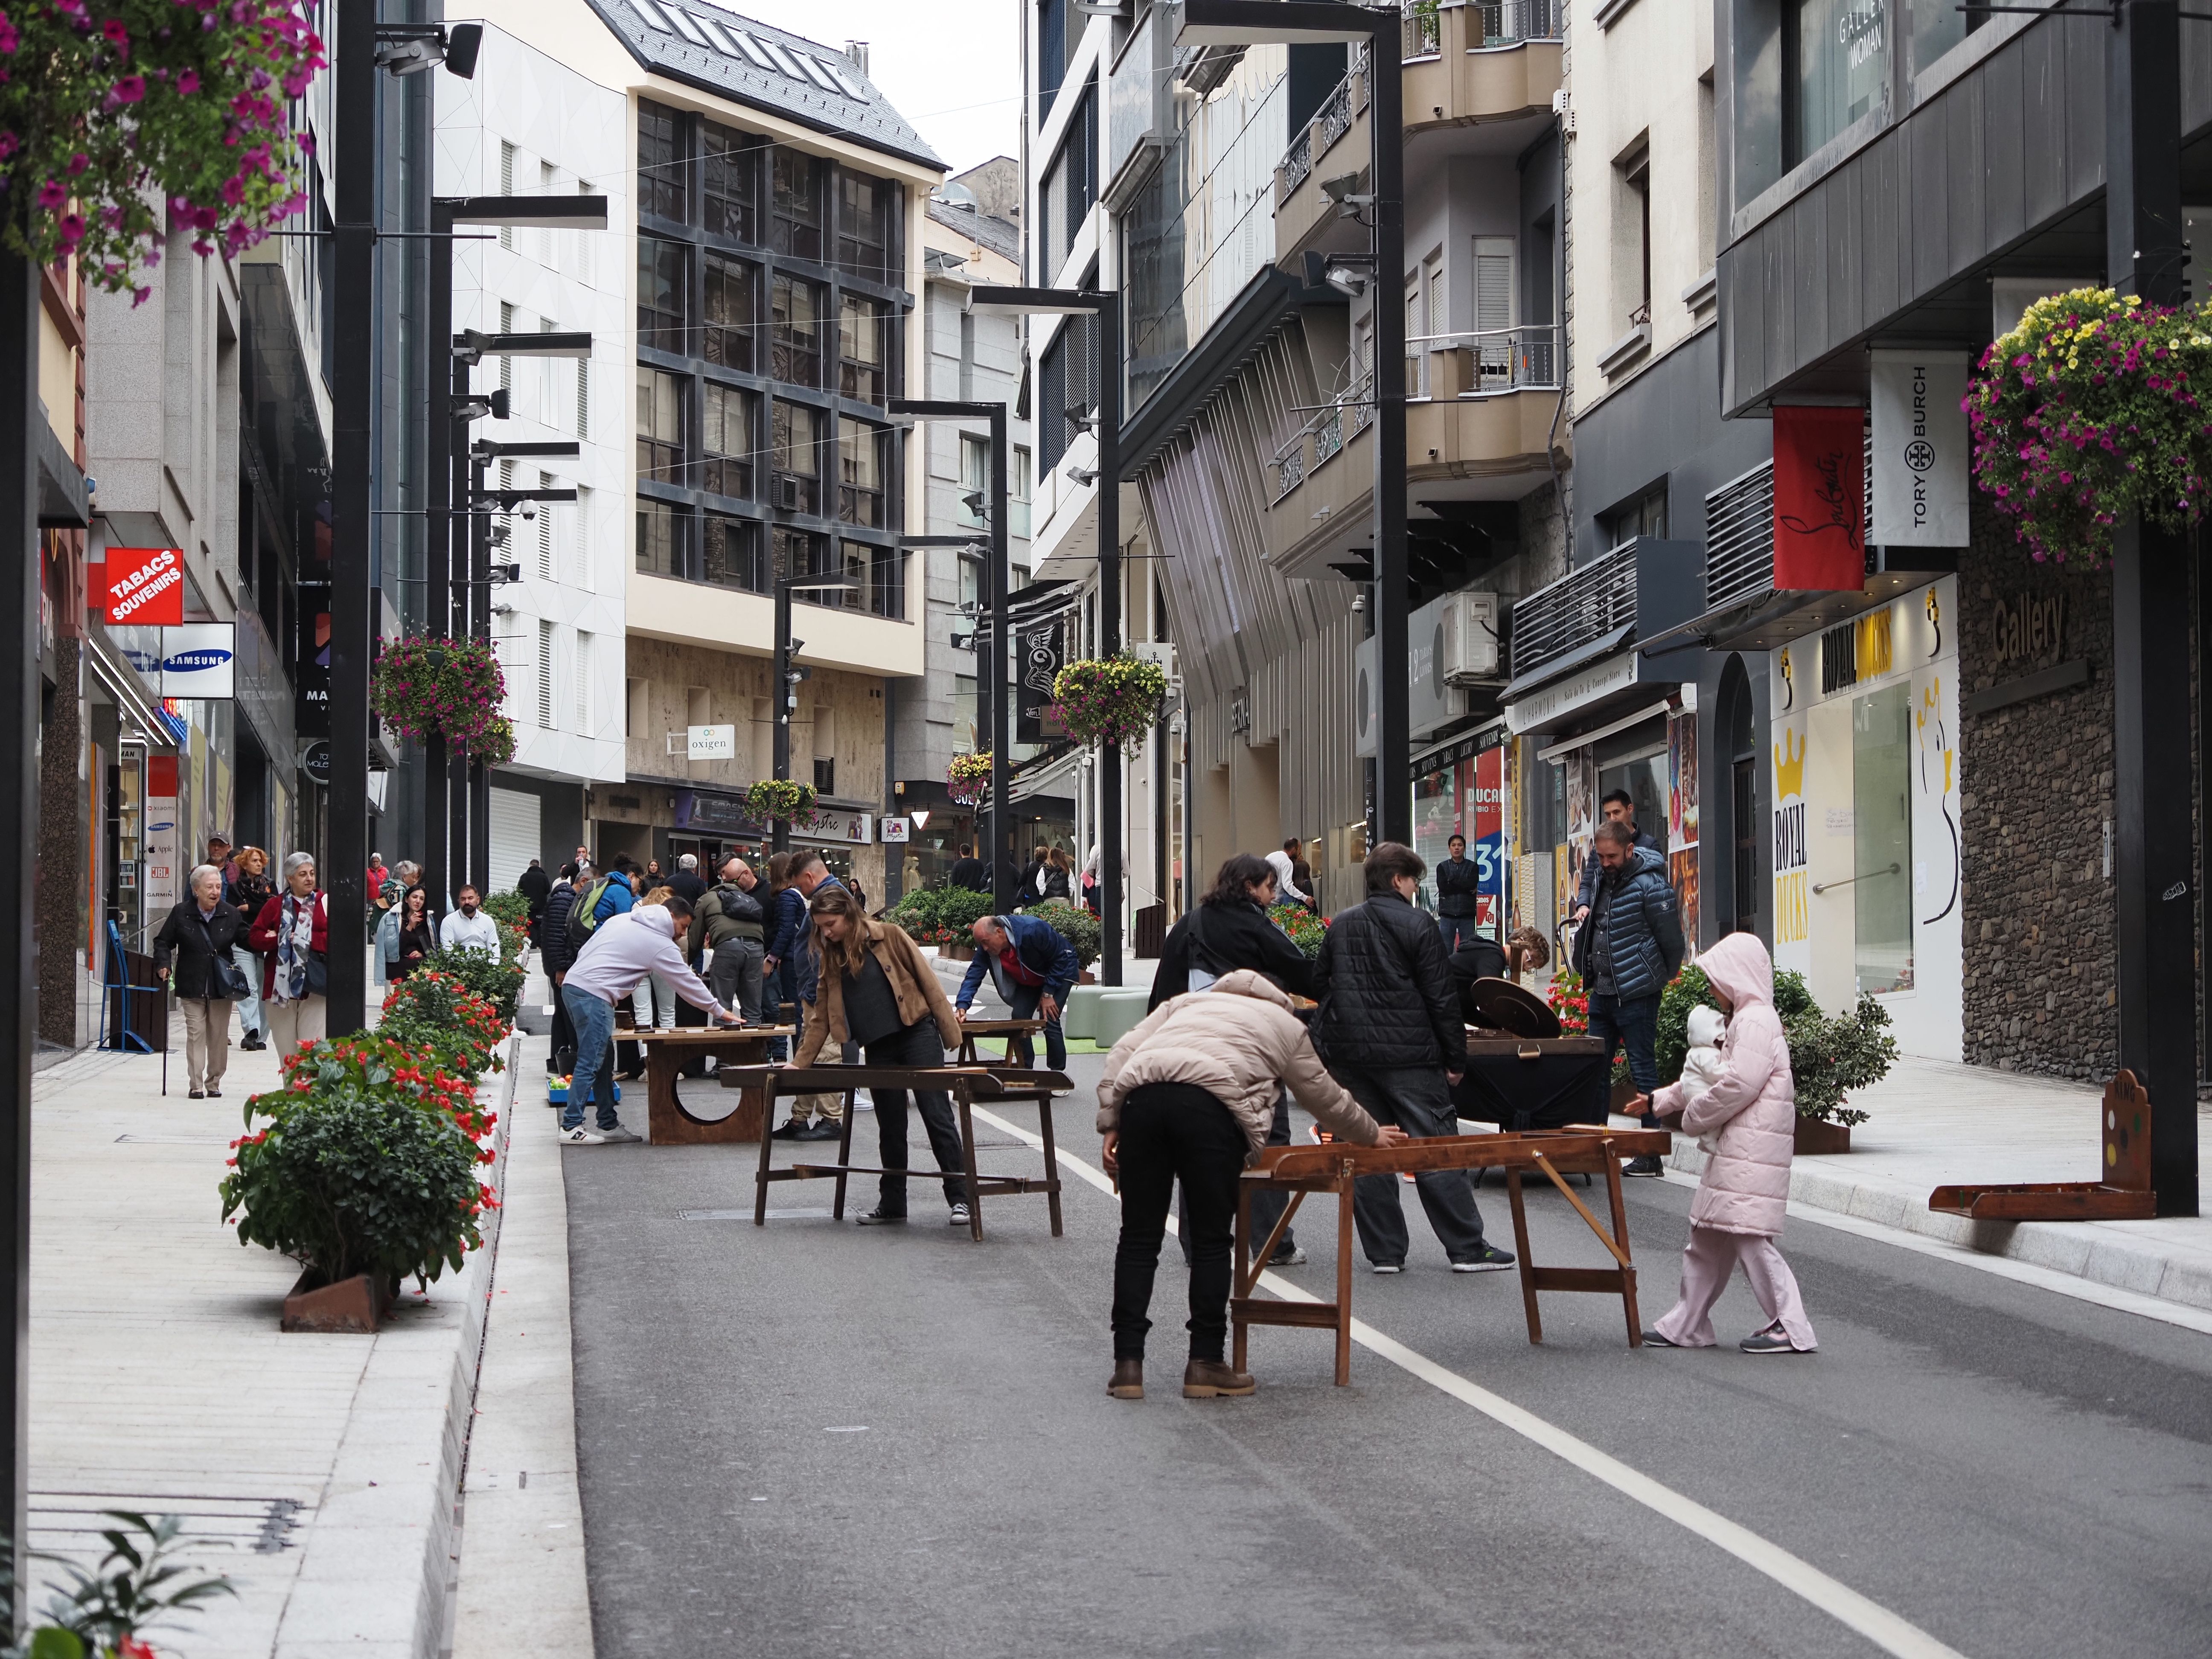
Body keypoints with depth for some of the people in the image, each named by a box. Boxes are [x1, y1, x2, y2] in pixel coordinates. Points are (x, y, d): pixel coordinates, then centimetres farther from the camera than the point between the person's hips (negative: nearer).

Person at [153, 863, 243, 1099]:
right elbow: (163, 942, 8)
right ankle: (196, 1084, -2)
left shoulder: (231, 914, 2)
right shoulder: (181, 914, 0)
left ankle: (214, 1083, 17)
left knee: (219, 1036, 5)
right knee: (196, 1034, -5)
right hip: (192, 986, -1)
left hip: (222, 987, 1)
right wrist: (164, 965, -7)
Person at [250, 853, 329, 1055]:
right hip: (279, 987, 2)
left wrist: (307, 940, -12)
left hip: (315, 987, -2)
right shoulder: (275, 905, 11)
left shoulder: (325, 902, 5)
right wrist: (281, 940, -10)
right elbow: (256, 937, 6)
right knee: (286, 1051, 6)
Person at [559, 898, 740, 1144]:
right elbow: (688, 983, 3)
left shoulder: (620, 920, 19)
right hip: (594, 996, -9)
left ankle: (609, 1124, 17)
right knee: (590, 1063, -7)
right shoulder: (661, 946, -2)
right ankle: (571, 1127, -9)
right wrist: (720, 1012, 13)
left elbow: (585, 951, 19)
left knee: (604, 1059, 14)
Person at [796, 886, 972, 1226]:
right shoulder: (831, 958, 11)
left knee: (937, 1116, -7)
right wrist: (800, 1063, 11)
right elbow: (820, 1016, 15)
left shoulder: (889, 936, -4)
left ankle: (960, 1198, -4)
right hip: (877, 1048, 5)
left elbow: (926, 978, -3)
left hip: (917, 1034, -5)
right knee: (890, 1127, 9)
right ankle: (892, 1203, 17)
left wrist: (948, 1030, -7)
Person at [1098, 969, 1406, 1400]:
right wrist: (1371, 1136, 56)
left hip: (1141, 1097, 3)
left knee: (1139, 1239, 9)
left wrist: (1111, 1124, 19)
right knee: (1211, 1242, 9)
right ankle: (1205, 1365, 12)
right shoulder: (1286, 1027, 30)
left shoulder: (1185, 1002, 37)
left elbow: (1123, 1054, 23)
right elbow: (1326, 1099, 39)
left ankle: (1127, 1365, 8)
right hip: (1212, 1108, -3)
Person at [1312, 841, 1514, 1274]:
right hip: (1409, 1055, -5)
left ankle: (1384, 1251, 7)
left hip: (1350, 1058, 5)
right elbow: (1441, 998, -8)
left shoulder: (1339, 926, 10)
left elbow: (1320, 985, 17)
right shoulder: (1416, 926, -7)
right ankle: (1468, 1248, 1)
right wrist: (1456, 1059, -3)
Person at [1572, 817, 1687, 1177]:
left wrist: (1661, 979, 2)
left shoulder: (1650, 886, -15)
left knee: (1643, 1070, -4)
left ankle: (1651, 1155, 0)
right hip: (1601, 991, 8)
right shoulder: (1604, 880, 10)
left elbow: (1672, 942, -11)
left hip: (1635, 996, -8)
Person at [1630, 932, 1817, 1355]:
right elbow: (1713, 1080, 31)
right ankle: (1687, 1325, 20)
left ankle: (1791, 1328, -8)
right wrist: (1660, 1101, 33)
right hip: (1734, 1150, 11)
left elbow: (1737, 1086, -22)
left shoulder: (1756, 1022, -14)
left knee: (1749, 1236, -11)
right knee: (1708, 1237, 13)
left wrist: (1693, 1118, -9)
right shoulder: (1745, 1021, 21)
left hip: (1752, 1155, -11)